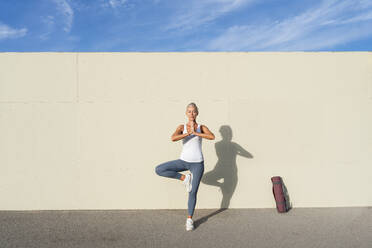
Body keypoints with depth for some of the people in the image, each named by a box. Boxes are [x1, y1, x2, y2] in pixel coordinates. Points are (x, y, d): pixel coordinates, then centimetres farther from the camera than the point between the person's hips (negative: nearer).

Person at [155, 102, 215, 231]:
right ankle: (184, 178, -1)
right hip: (183, 161, 2)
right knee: (159, 170, -15)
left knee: (193, 192, 3)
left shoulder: (202, 127, 0)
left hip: (197, 163, -1)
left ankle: (189, 219, 24)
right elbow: (173, 138, -19)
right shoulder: (182, 127, 0)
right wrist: (188, 133, -21)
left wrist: (195, 133, -19)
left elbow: (212, 136, -20)